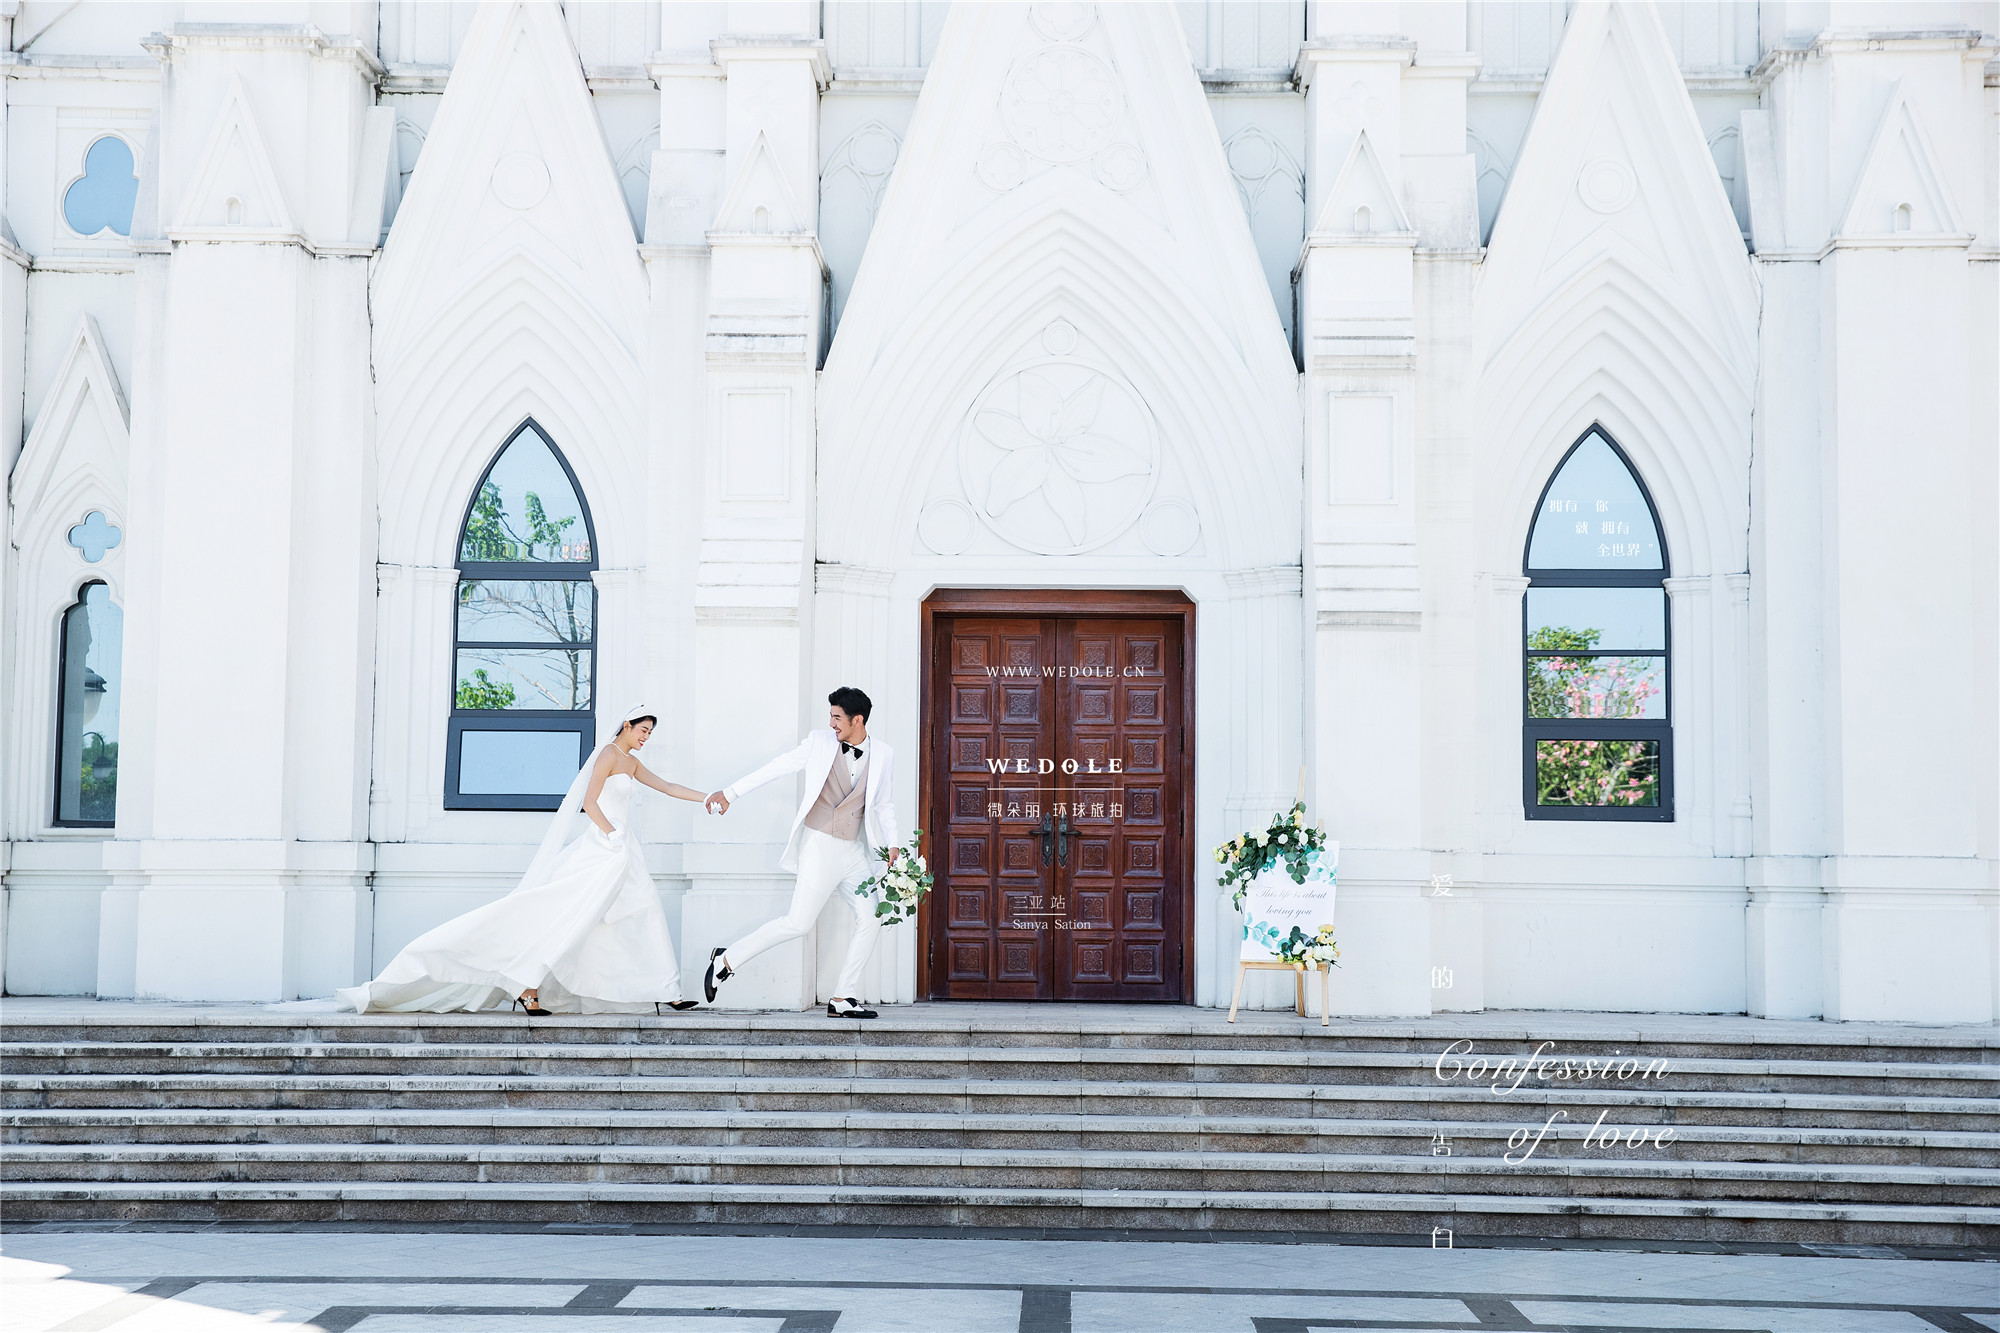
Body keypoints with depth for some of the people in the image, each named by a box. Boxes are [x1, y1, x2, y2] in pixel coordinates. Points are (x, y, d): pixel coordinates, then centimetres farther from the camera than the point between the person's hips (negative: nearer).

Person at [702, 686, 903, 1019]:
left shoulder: (883, 754, 3)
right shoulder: (820, 742, -4)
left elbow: (884, 805, 12)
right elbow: (776, 768, 3)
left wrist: (893, 845, 0)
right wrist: (730, 793, 6)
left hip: (853, 850, 4)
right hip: (819, 844, -4)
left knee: (871, 917, -6)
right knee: (799, 922, -12)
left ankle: (842, 999, 3)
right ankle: (727, 959, 2)